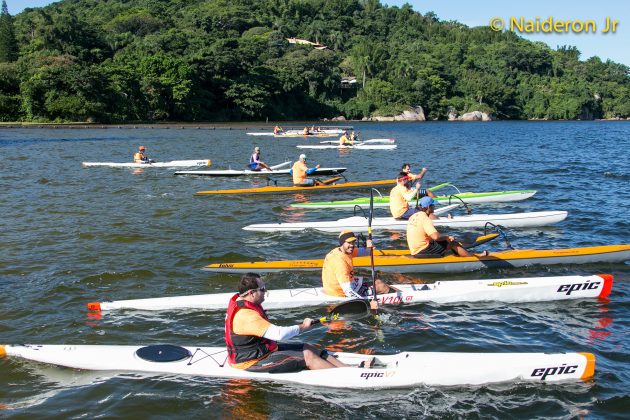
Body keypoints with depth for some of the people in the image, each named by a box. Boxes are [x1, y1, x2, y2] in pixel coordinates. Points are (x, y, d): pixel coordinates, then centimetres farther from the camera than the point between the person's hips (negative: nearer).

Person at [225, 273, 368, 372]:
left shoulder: (241, 302, 5)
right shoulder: (245, 315, -30)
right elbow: (279, 334, -32)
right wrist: (302, 326, -17)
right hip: (251, 362, -10)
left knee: (308, 348, 4)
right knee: (307, 356, -14)